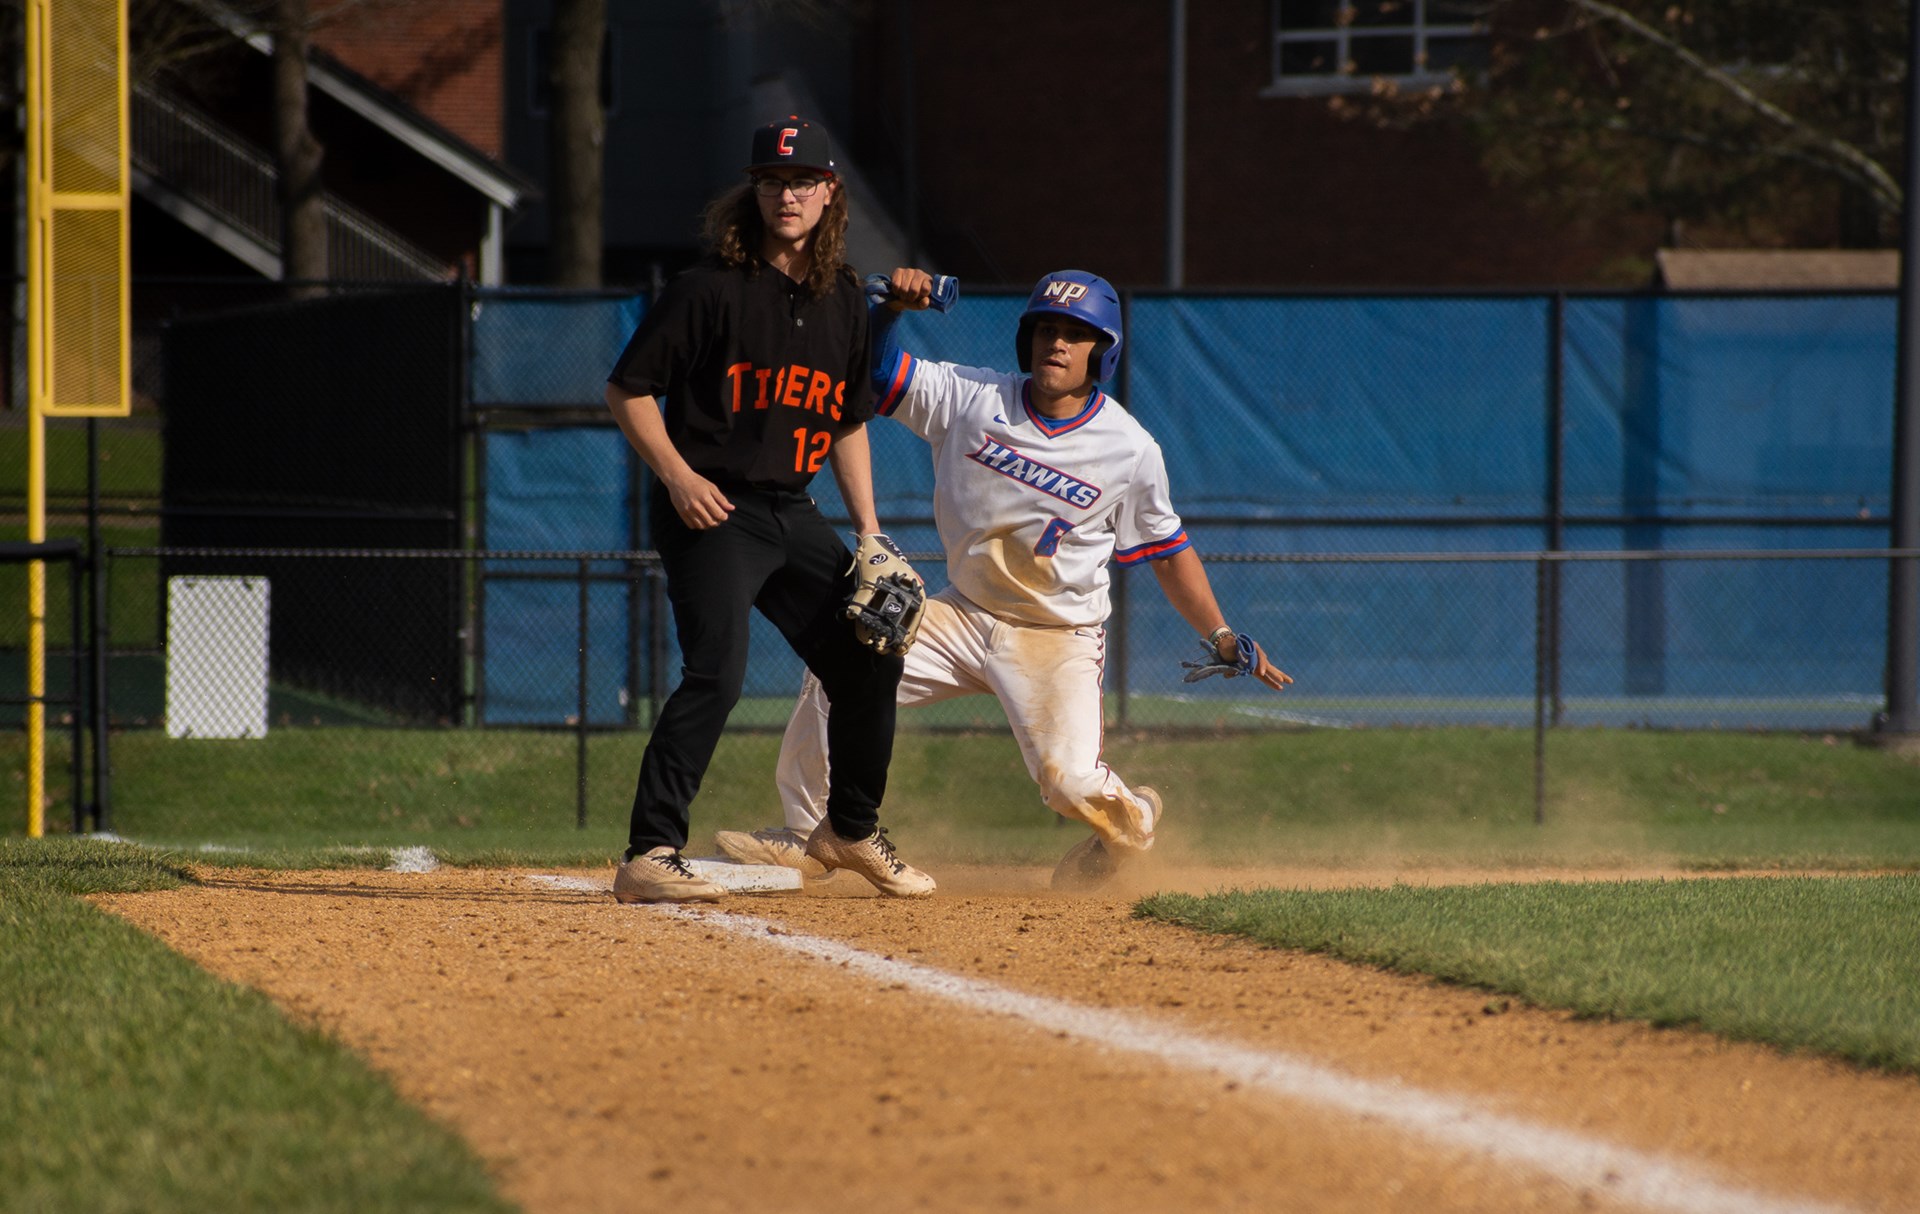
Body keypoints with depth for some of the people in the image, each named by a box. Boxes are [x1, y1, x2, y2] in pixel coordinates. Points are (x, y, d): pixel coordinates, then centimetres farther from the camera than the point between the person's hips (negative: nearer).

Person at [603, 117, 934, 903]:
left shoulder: (844, 302, 10)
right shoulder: (713, 288, -10)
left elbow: (848, 421, 20)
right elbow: (627, 389, -7)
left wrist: (868, 530, 13)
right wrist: (677, 475, -18)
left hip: (792, 514, 7)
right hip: (711, 512, -7)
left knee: (872, 659, 14)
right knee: (716, 671, -24)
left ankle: (851, 831, 36)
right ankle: (648, 858, -25)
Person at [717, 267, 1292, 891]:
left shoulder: (1130, 450, -9)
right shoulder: (971, 398, -6)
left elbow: (1168, 552, 1)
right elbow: (872, 371, -4)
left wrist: (1222, 639, -5)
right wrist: (888, 310, -24)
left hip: (1059, 639, -3)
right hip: (964, 616, 3)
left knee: (1070, 781, -19)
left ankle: (1130, 820, 19)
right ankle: (805, 838, 9)